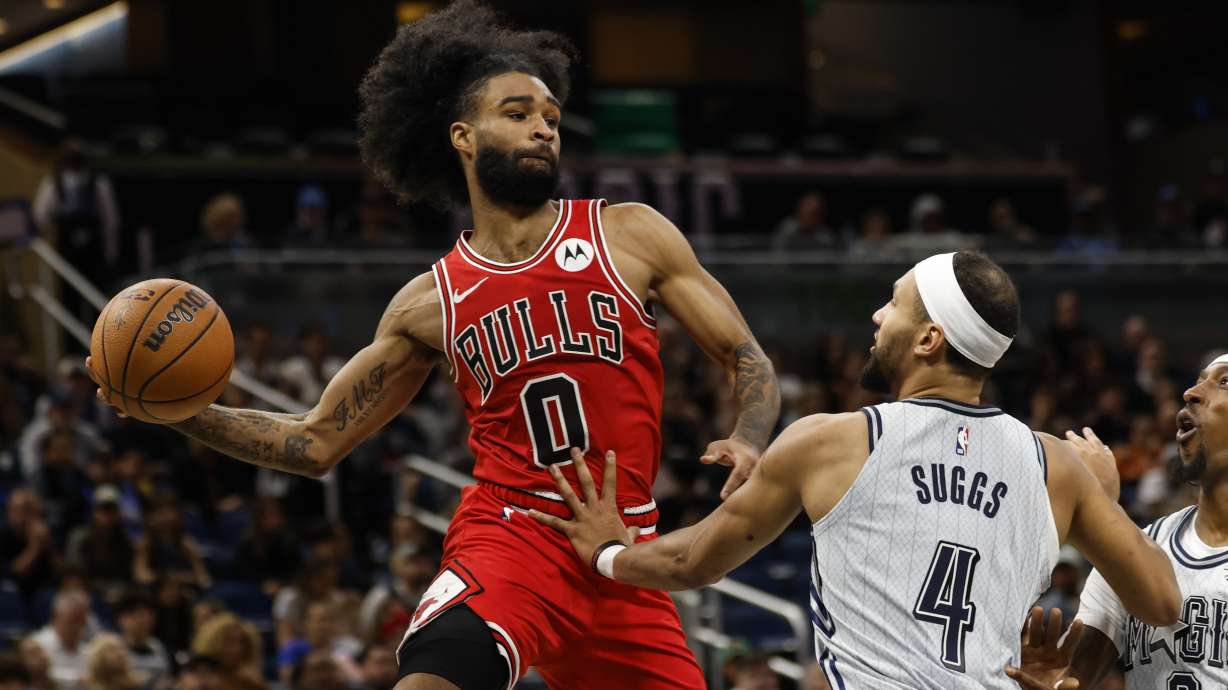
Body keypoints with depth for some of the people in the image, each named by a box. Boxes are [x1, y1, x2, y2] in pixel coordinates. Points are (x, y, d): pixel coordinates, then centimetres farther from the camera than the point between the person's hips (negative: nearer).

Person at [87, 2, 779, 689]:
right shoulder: (430, 303, 6)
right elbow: (316, 442, 13)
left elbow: (747, 360, 6)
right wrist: (186, 412, -1)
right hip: (510, 537, -2)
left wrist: (749, 442, -16)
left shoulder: (631, 236, 4)